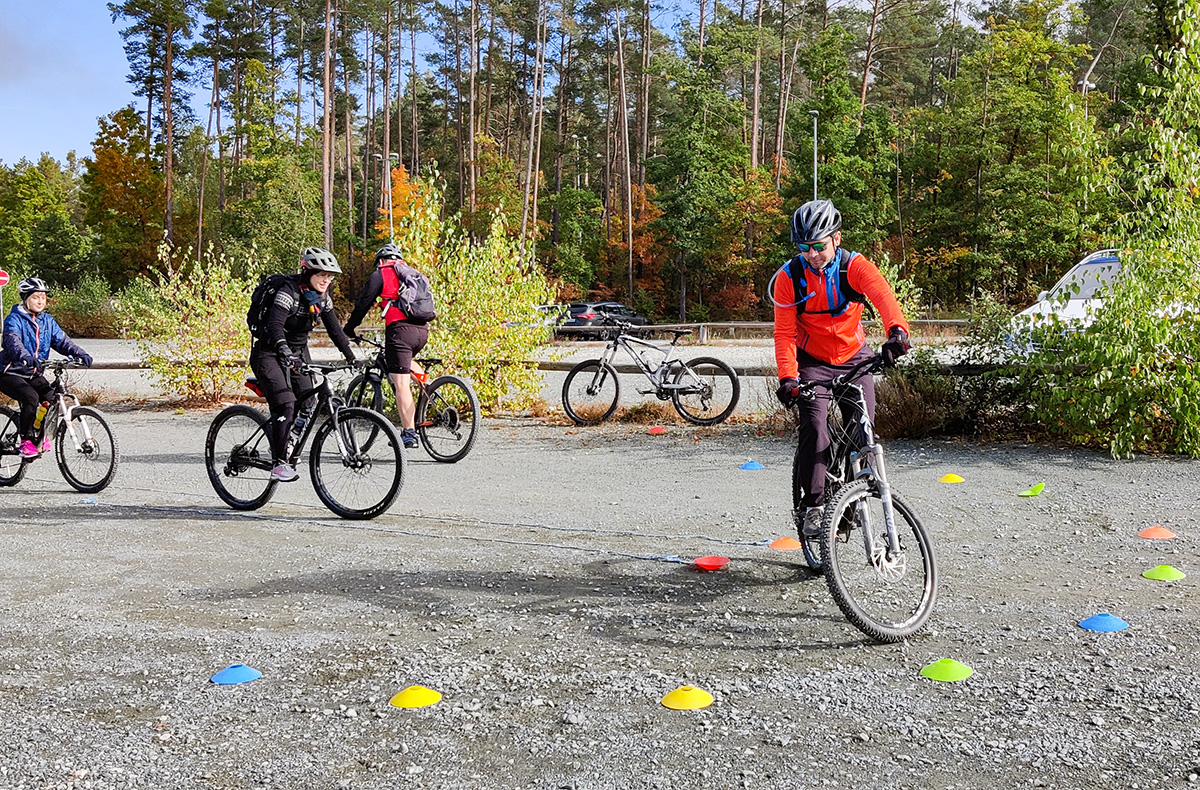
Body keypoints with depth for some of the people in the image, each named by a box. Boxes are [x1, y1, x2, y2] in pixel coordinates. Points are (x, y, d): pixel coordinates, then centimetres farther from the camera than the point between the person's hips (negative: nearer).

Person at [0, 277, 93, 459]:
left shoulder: (47, 320, 7)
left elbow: (62, 340, -1)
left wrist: (80, 353, -21)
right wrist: (26, 356, -52)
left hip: (33, 374, 6)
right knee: (31, 398, -29)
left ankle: (43, 435, 7)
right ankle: (26, 441, -14)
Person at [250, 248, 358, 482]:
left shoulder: (321, 297, 0)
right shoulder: (289, 292, -22)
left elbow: (334, 328, 6)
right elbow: (274, 324, -36)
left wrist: (352, 358, 1)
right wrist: (285, 352, -51)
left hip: (298, 353, 7)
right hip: (269, 354, -7)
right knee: (285, 406, -21)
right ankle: (279, 464, -16)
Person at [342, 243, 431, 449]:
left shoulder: (380, 275, 8)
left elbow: (363, 303, 6)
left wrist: (349, 329, 17)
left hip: (400, 329, -6)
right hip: (423, 331, 6)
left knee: (401, 383, -6)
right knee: (406, 362, 35)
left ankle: (408, 433, -9)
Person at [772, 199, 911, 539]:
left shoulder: (854, 266, -17)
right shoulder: (789, 277, -16)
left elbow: (882, 294, -36)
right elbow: (784, 333, -17)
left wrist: (897, 331, -57)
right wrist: (788, 377, -33)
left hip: (854, 357, 1)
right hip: (813, 361, -1)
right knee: (814, 428, -20)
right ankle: (811, 505, -9)